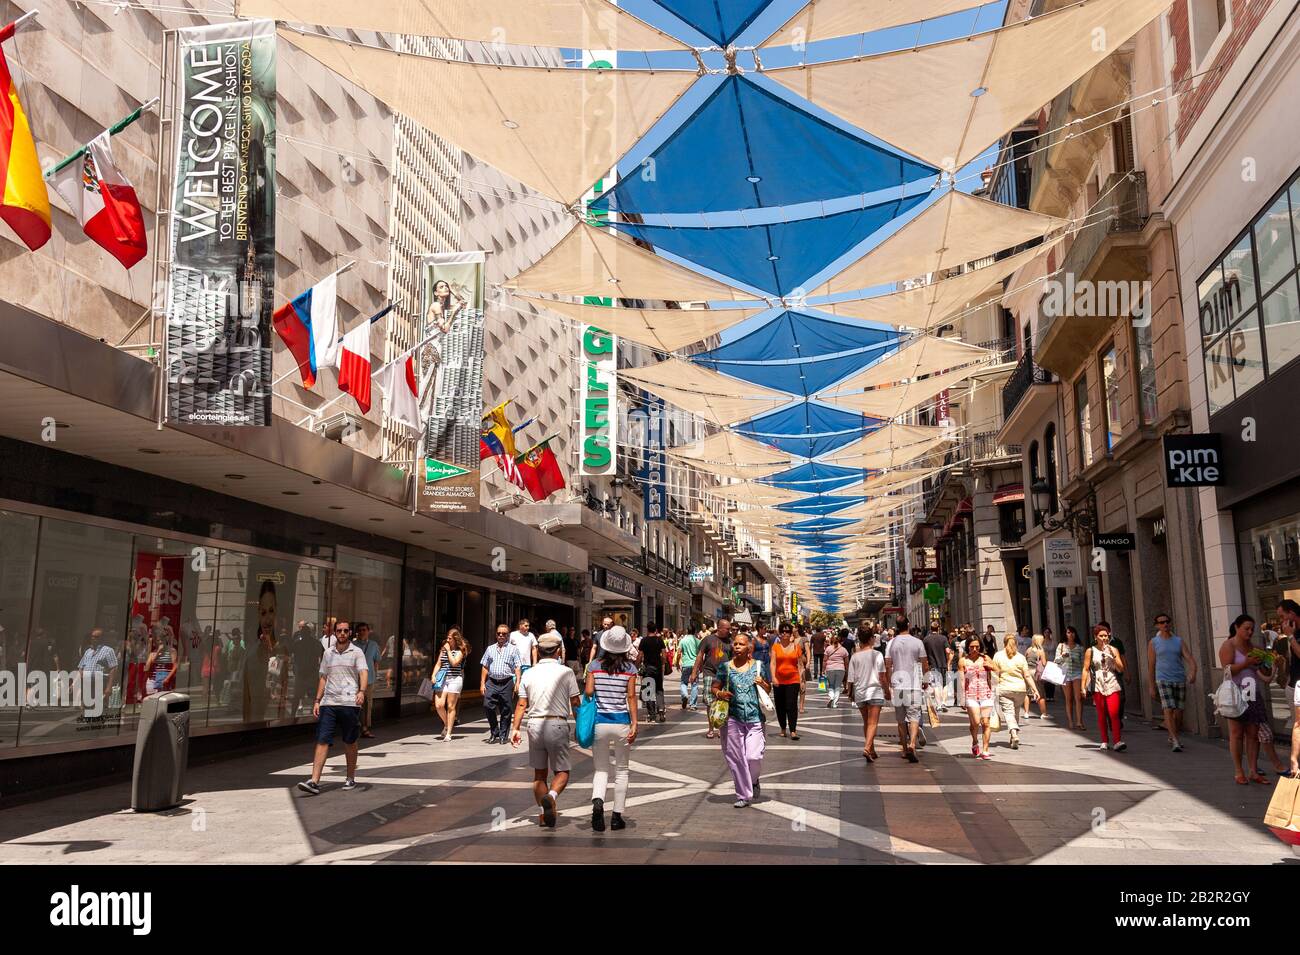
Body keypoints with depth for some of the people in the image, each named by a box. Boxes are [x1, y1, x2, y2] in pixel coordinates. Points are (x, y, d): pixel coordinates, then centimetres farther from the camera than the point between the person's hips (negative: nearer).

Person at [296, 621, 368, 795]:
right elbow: (323, 678, 19)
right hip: (328, 703, 3)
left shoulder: (357, 653, 2)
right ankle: (314, 782, -10)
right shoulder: (328, 653, 14)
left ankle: (351, 779, 20)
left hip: (349, 703, -3)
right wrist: (317, 700, 11)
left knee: (350, 742, 7)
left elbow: (364, 673, -10)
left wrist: (362, 691, -28)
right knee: (322, 741, -6)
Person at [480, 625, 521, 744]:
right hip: (491, 682, 2)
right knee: (488, 705, -11)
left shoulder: (513, 649, 7)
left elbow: (517, 667, 1)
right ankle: (494, 733, 7)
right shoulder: (490, 649, 16)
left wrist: (517, 682, -10)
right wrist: (482, 683, 8)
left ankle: (503, 736, 13)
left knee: (505, 710, 1)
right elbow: (485, 667, 16)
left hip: (507, 683, -2)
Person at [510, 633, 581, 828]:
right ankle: (551, 796, -22)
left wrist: (515, 729, 8)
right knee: (561, 771, 6)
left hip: (535, 724, 3)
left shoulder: (529, 674, 5)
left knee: (539, 772, 15)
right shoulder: (566, 672, -3)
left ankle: (544, 813, 16)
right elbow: (576, 703, -1)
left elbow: (521, 705, 3)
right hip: (557, 725, -3)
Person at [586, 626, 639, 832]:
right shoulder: (629, 668, -3)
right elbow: (631, 696, -6)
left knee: (600, 769, 10)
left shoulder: (595, 666, 0)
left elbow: (588, 692, -4)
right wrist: (634, 724, -4)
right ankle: (617, 816, 15)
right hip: (621, 722, -1)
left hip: (599, 721, 1)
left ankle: (597, 801, -18)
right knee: (621, 770, 12)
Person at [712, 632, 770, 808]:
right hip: (732, 718, 1)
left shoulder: (757, 666, 5)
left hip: (754, 717, 0)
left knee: (754, 757, -8)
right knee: (736, 758, 4)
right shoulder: (725, 666, 3)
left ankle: (754, 780, 26)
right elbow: (714, 687, 9)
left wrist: (762, 684, -8)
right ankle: (744, 795, 18)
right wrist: (719, 693, -12)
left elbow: (769, 689, 13)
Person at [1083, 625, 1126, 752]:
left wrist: (1113, 656, -7)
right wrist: (1083, 686, -1)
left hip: (1112, 685, 0)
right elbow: (1086, 669, 5)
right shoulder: (1090, 651, 7)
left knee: (1114, 713, -12)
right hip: (1097, 685, 0)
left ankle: (1117, 741, -14)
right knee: (1101, 714, 3)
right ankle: (1105, 741, 13)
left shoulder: (1113, 650, 10)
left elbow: (1120, 669, 6)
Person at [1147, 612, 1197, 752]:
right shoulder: (1153, 643, 4)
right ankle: (1175, 741, -17)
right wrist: (1152, 687, 4)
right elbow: (1151, 666, 6)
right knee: (1168, 710, -15)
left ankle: (1172, 738, 25)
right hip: (1163, 680, -3)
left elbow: (1189, 659, -1)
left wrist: (1193, 672, -23)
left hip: (1180, 680, 3)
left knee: (1178, 711, 6)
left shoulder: (1179, 641, 9)